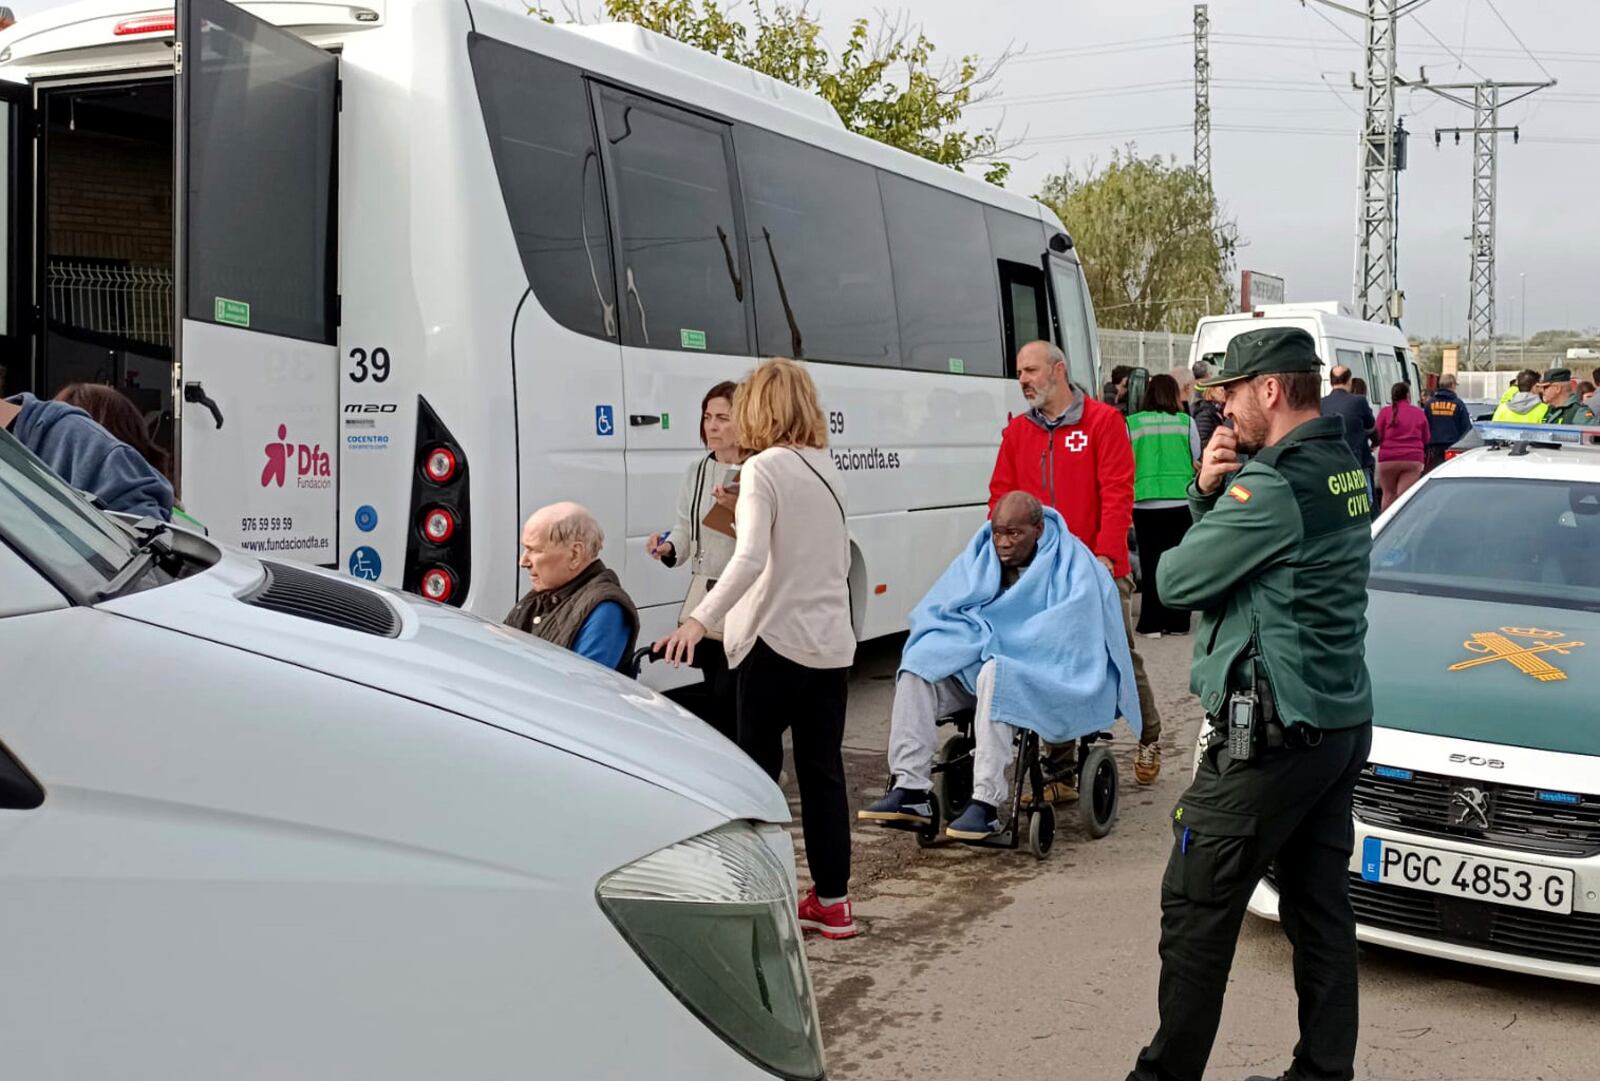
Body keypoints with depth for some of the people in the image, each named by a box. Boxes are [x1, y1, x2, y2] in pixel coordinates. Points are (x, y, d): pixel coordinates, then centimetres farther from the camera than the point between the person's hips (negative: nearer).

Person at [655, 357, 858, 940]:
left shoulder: (763, 469, -10)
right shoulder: (827, 469, 12)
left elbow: (750, 558, -23)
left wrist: (700, 619, -29)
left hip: (776, 639, -7)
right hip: (830, 642, 7)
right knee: (823, 770, 11)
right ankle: (832, 901, 17)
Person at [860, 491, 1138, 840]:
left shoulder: (1071, 562, -8)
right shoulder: (979, 556, 9)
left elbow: (1071, 632, -20)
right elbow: (935, 612, 3)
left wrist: (999, 644, -18)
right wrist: (981, 638, -16)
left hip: (1045, 673, -6)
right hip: (976, 665, 6)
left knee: (995, 675, -38)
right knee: (917, 669, -19)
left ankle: (986, 805, -39)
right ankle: (909, 791, -28)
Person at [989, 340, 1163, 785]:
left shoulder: (1103, 420, -2)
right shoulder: (1017, 431, 11)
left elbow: (1117, 493, -9)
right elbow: (1001, 497, 10)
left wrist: (1106, 553, -17)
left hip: (1098, 569, -3)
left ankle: (1148, 739, 29)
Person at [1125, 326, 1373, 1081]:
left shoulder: (1270, 485, -19)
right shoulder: (1345, 470, 11)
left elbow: (1177, 580, -13)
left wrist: (1209, 501, 6)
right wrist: (1209, 494, -3)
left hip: (1269, 735, -9)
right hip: (1342, 727, 10)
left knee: (1196, 910, 1)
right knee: (1321, 911, 14)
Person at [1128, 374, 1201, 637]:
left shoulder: (1131, 424, -2)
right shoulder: (1186, 422, 0)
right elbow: (1197, 462, 7)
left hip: (1145, 503, -1)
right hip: (1181, 501, 1)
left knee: (1151, 562, 6)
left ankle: (1151, 623, 6)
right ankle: (1177, 621, 13)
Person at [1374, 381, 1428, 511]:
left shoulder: (1385, 412, 2)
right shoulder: (1419, 413, 9)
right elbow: (1426, 440, 12)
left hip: (1388, 459, 0)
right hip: (1413, 460, 1)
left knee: (1389, 494, 12)